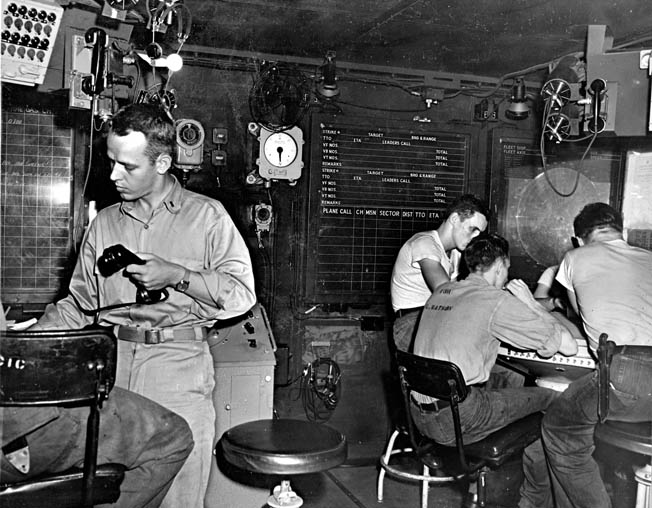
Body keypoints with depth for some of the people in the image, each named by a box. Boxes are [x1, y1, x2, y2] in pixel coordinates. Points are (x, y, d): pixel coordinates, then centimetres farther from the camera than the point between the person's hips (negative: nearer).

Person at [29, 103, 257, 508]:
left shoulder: (206, 215, 3)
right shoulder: (105, 223, 16)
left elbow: (242, 294, -3)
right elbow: (80, 303, 20)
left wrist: (177, 275, -11)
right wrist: (35, 331, 5)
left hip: (179, 367, -3)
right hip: (112, 363, 4)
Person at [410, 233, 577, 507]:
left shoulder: (441, 291, 10)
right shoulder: (497, 300, -12)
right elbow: (568, 346, -10)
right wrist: (531, 303, 1)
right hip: (455, 422, -8)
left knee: (513, 380, 26)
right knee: (554, 402, 6)